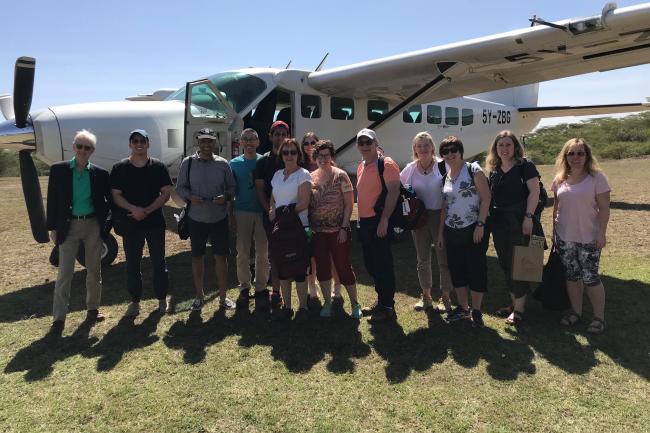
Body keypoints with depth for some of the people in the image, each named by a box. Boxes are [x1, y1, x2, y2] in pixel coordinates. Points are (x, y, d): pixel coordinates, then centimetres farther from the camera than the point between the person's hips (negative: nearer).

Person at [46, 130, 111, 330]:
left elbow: (109, 199, 9)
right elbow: (52, 200, 0)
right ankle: (59, 318, 9)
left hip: (93, 225, 2)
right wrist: (52, 227, -1)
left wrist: (103, 219, -1)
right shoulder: (58, 170, -2)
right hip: (69, 226, -1)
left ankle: (92, 309, 25)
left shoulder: (100, 174, 0)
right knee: (64, 273, 0)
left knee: (94, 270, 11)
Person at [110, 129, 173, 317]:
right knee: (132, 264, 8)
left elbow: (166, 193, -2)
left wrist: (147, 210, -14)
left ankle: (162, 298, 20)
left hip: (155, 222, 0)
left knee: (159, 262, 6)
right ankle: (135, 301, 21)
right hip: (130, 223, 1)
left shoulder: (158, 167, 2)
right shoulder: (120, 168, 2)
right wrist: (134, 209, -18)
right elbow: (116, 195, -1)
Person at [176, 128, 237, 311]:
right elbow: (180, 188, 4)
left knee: (221, 256, 5)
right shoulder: (188, 162, 0)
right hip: (196, 218, 0)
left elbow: (232, 186, 7)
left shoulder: (223, 164, 1)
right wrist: (190, 197, -15)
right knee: (197, 257, 10)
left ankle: (223, 296, 19)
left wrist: (226, 196, -14)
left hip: (219, 218, 0)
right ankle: (199, 296, 26)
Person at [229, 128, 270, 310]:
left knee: (263, 252, 5)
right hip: (242, 212, 0)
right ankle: (244, 288, 16)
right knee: (242, 252, 3)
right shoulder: (234, 163, 5)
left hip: (262, 212, 0)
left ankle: (261, 287, 18)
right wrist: (231, 214, 2)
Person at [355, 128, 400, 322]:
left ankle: (388, 308, 10)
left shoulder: (386, 164, -9)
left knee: (383, 265, -2)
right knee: (371, 264, 16)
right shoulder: (361, 167, 16)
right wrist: (360, 219, 16)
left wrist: (384, 219, -23)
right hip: (364, 222, 9)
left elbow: (393, 192, -17)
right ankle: (381, 301, 31)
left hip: (379, 222, -9)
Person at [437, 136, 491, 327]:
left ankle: (476, 311, 16)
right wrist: (441, 231, 13)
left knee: (476, 270, 2)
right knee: (456, 270, 12)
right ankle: (463, 308, 27)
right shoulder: (445, 177, 10)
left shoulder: (473, 169, -7)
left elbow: (486, 198, -11)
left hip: (473, 230, -6)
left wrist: (480, 225, -17)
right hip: (452, 231, 6)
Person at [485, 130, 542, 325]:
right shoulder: (493, 171, 13)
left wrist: (528, 216, -19)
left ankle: (519, 307, 7)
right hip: (499, 223, 6)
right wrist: (488, 220, 12)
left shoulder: (525, 166, -4)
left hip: (520, 221, -6)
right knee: (505, 263, 11)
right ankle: (513, 302, 25)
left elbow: (534, 192, -10)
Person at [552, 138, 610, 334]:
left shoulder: (596, 177, -7)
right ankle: (576, 312, 24)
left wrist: (602, 233, -13)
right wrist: (554, 229, 11)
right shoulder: (560, 180, 6)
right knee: (572, 275, 11)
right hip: (565, 237, 4)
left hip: (588, 238, -4)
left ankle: (599, 316, 15)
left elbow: (604, 208, -8)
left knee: (590, 277, -1)